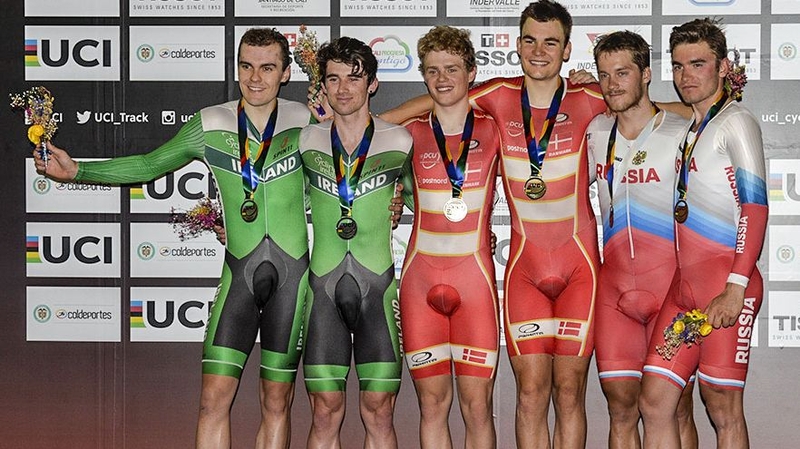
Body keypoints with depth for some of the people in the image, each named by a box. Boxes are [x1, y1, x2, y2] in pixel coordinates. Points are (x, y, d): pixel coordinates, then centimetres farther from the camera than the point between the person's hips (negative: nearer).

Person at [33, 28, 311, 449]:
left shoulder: (305, 121, -1)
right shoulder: (210, 123, 1)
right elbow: (149, 165, 10)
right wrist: (77, 170, 4)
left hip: (292, 272, 0)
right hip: (240, 272, 1)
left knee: (276, 403, 6)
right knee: (214, 399, -5)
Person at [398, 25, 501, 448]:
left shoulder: (492, 131, 5)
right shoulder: (411, 135, 7)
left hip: (474, 277, -1)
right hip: (421, 277, 1)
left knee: (477, 405, -1)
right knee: (432, 402, 4)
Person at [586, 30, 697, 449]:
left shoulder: (682, 134, -3)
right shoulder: (596, 131, 10)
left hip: (671, 286, -4)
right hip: (614, 288, 4)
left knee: (675, 409, -1)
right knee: (621, 407, 3)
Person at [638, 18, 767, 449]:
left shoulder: (736, 122, -4)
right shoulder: (692, 127, 19)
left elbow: (755, 207, -12)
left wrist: (735, 287, -20)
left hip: (725, 283, -8)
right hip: (684, 283, 8)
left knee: (723, 410, -2)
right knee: (654, 402, 3)